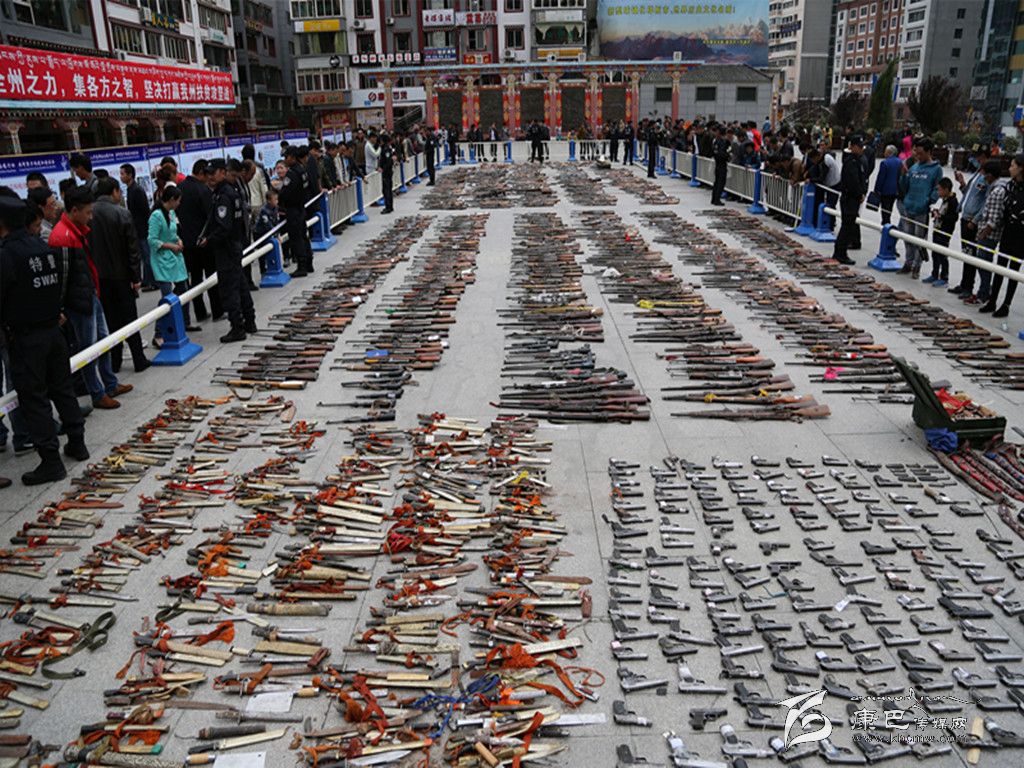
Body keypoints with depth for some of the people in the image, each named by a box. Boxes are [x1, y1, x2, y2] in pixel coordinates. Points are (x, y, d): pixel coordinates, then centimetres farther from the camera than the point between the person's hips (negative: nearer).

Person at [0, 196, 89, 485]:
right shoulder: (45, 247, 4)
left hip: (24, 338, -7)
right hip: (53, 330, 7)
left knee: (33, 398, 1)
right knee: (62, 388, 18)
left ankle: (51, 461, 3)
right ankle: (77, 444, 27)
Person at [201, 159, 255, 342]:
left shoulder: (223, 196, -19)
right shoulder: (232, 190, 11)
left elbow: (223, 227, -25)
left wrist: (209, 240, -12)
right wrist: (208, 237, 13)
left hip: (225, 248, -10)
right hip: (235, 244, 10)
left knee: (229, 288, -5)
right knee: (240, 284, 17)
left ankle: (237, 328, -1)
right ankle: (249, 322, 26)